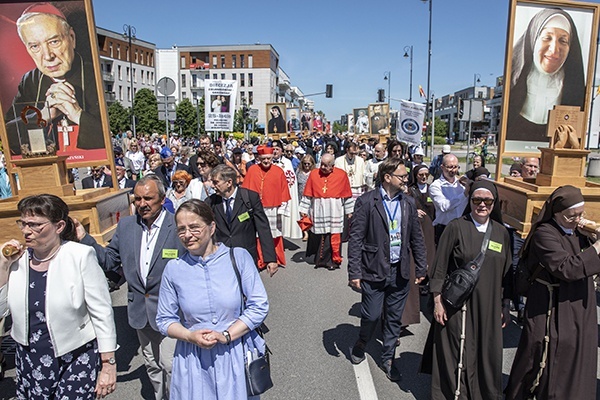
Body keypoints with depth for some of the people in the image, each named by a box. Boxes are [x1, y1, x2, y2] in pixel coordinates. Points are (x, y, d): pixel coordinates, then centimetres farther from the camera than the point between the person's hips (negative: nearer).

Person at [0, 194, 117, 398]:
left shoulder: (80, 256, -14)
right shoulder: (17, 259, 0)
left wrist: (108, 364, -12)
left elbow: (102, 313, -12)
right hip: (30, 363, 4)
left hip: (77, 361, -4)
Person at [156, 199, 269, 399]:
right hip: (194, 360, 1)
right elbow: (165, 319, 4)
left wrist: (226, 335, -16)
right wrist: (190, 336, -13)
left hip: (237, 356, -1)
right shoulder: (174, 268, -3)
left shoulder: (239, 257, -9)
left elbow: (259, 306, -7)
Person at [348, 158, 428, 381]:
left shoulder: (408, 203, 5)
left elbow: (416, 238, 12)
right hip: (374, 271, -4)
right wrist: (354, 273, -13)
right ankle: (361, 344, 36)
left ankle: (388, 359, 33)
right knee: (371, 316, 5)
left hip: (400, 272, 5)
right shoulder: (366, 202, -10)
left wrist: (421, 268, 10)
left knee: (394, 319, 14)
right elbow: (355, 239, -11)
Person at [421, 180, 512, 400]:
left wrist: (505, 306, 10)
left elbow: (506, 272, 10)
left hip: (489, 307, 4)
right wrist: (438, 301, -8)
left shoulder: (502, 232, 3)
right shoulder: (456, 227, -8)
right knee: (455, 355, 7)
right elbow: (439, 267, -6)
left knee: (486, 355, 13)